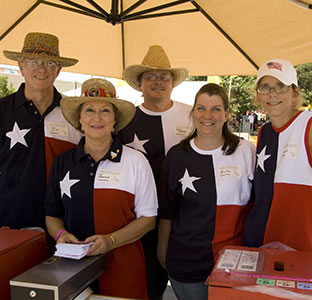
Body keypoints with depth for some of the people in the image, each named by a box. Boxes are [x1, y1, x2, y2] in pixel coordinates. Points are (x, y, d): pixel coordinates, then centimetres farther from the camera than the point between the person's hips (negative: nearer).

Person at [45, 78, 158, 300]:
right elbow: (52, 214, 13)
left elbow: (148, 218, -3)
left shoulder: (136, 162, -3)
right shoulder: (63, 162, 6)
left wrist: (111, 240, -16)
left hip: (123, 265, -2)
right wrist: (61, 234, -8)